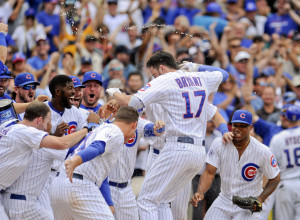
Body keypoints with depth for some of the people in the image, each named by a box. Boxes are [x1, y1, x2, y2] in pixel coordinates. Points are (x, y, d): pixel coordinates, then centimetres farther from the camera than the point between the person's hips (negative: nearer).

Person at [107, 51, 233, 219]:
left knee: (147, 201, -3)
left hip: (177, 149, -7)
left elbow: (130, 103, -9)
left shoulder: (164, 81, -4)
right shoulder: (201, 78, 15)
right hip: (200, 152, 8)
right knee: (163, 200, 16)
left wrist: (114, 92, 10)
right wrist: (196, 67, 39)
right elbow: (224, 74, 36)